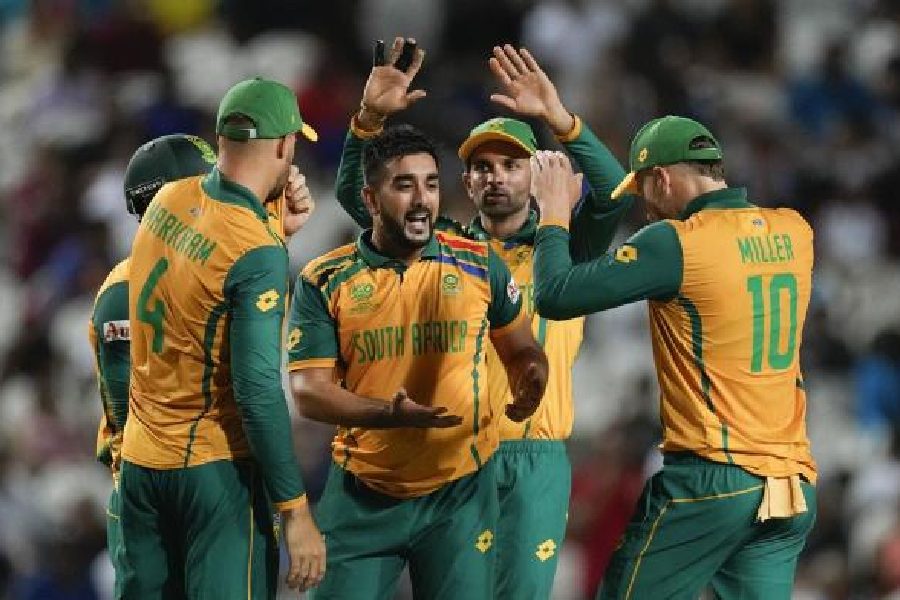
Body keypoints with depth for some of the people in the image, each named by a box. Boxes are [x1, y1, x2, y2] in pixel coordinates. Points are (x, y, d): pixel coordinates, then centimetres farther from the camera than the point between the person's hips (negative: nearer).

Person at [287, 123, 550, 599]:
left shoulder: (480, 266, 0)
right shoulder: (324, 283, -4)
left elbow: (522, 350, 12)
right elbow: (308, 390, -8)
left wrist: (529, 381, -13)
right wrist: (389, 413, -25)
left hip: (459, 492, 1)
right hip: (363, 495, -1)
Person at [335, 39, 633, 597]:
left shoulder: (561, 249, 6)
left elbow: (614, 195, -11)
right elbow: (356, 192, 5)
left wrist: (556, 117, -24)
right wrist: (370, 116, -13)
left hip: (534, 461, -1)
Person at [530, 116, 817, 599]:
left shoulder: (676, 242, -11)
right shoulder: (794, 232, 9)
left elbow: (556, 296, -12)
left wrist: (553, 214, 7)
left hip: (710, 481, -6)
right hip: (792, 484, 6)